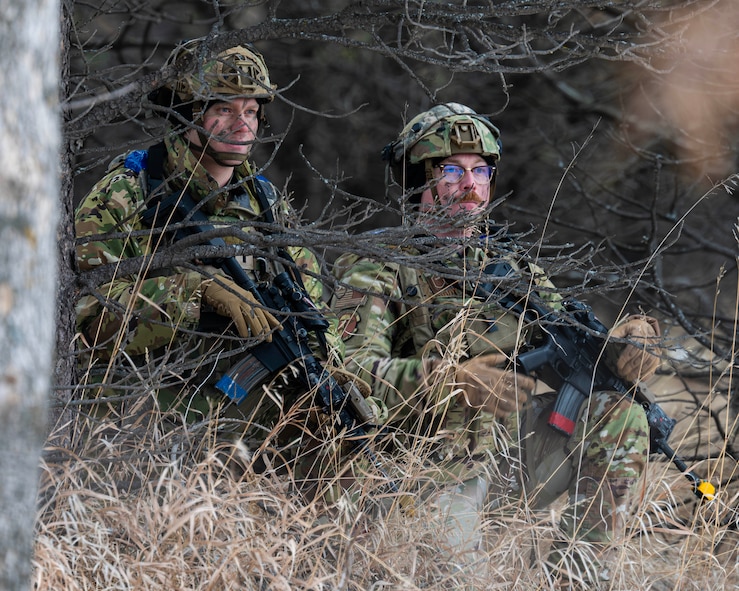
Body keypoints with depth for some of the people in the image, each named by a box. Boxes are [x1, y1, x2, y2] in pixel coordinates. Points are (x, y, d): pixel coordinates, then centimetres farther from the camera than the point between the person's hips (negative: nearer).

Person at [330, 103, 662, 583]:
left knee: (618, 416, -20)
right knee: (455, 572, -35)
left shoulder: (512, 264, 23)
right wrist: (451, 380, -28)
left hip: (524, 439, 6)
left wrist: (628, 342, -10)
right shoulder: (377, 270, 4)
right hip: (441, 449, -6)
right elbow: (354, 372, -11)